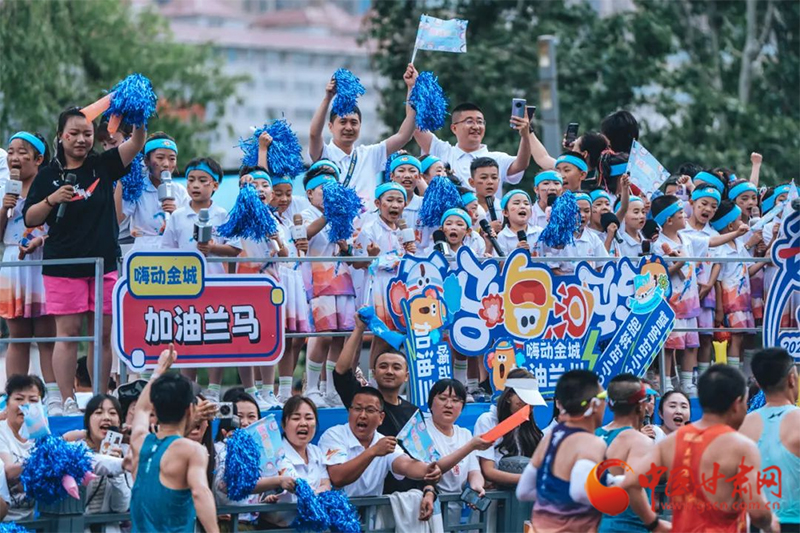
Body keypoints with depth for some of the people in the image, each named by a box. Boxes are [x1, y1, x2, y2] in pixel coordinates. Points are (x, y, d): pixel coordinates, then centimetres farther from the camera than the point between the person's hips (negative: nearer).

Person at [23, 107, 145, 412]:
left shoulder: (103, 166, 7)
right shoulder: (49, 175, 4)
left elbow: (136, 143, -4)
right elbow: (29, 219, 3)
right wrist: (51, 200, -14)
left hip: (104, 263, 2)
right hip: (63, 265, -2)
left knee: (102, 334, 4)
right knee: (68, 333, -3)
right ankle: (68, 403, -2)